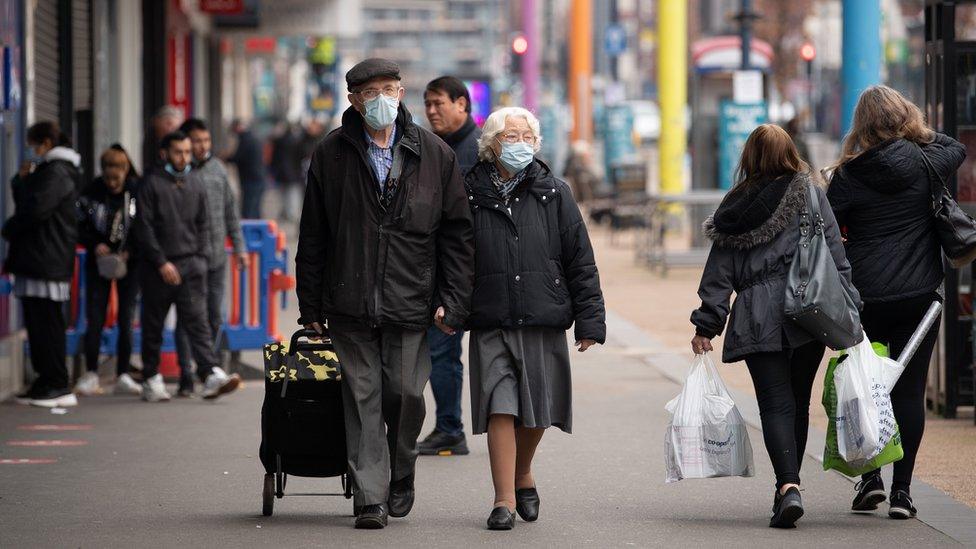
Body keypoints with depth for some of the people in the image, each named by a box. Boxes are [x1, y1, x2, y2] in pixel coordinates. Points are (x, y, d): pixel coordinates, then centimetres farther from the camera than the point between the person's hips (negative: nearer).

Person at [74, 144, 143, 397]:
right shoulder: (92, 192, -8)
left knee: (126, 320, 1)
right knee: (95, 319, -2)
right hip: (99, 261, 0)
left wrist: (130, 251, -15)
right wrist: (94, 245, -15)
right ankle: (91, 374, 6)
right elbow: (80, 225, 1)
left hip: (128, 262, 0)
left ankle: (123, 376, 7)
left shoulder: (137, 190, -10)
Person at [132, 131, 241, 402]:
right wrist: (162, 262, -11)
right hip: (158, 266, -3)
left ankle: (211, 375, -20)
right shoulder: (152, 183, -3)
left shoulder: (195, 183, 11)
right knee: (153, 325, 5)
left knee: (197, 320, -9)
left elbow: (203, 224, 17)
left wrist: (201, 257, 6)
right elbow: (144, 227, -6)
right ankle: (151, 380, 15)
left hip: (190, 264, 3)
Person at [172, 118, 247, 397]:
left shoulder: (217, 168, 11)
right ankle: (186, 377, -2)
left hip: (216, 256, 5)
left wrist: (239, 246, 14)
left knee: (214, 318, 10)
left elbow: (230, 209, 18)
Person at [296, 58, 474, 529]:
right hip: (350, 304, 0)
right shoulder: (331, 154, 4)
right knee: (362, 399, -1)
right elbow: (312, 237, 7)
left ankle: (400, 478, 25)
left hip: (410, 303, 0)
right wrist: (311, 305, 4)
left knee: (406, 394, 0)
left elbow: (457, 233, 6)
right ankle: (370, 499, 1)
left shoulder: (434, 155, 4)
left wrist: (452, 301, -1)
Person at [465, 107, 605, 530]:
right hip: (490, 324, -1)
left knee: (535, 410, 11)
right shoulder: (470, 195, 2)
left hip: (544, 322, 1)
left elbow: (580, 261, 4)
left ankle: (523, 475, 36)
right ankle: (504, 500, -5)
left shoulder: (553, 195, 4)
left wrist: (590, 320, 0)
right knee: (500, 408, -9)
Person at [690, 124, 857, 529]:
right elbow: (833, 253, -1)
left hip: (757, 320, 0)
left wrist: (706, 324, 10)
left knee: (775, 404, -3)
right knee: (798, 403, 13)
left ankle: (788, 485, -23)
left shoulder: (736, 206, 7)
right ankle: (788, 487, 18)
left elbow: (719, 270, 7)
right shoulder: (808, 193, 3)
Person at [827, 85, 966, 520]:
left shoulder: (848, 176, -4)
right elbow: (956, 149, 19)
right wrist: (917, 126, 22)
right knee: (909, 390, 4)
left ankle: (870, 478, 5)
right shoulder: (923, 164, -3)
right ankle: (901, 491, 2)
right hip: (919, 295, 0)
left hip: (864, 298, 0)